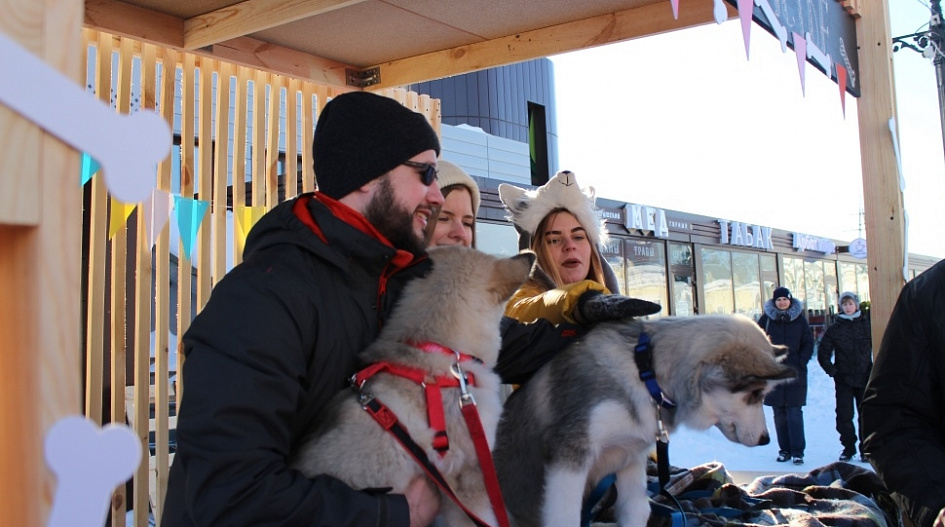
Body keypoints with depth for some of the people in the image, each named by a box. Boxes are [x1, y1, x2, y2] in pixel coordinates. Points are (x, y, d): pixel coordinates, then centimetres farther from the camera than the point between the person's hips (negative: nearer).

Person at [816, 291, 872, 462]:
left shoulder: (867, 324, 3)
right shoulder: (834, 329, 3)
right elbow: (823, 353, 6)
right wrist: (832, 371, -3)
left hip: (865, 378, 0)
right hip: (843, 380, 0)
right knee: (844, 416, 1)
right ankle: (848, 448, 13)